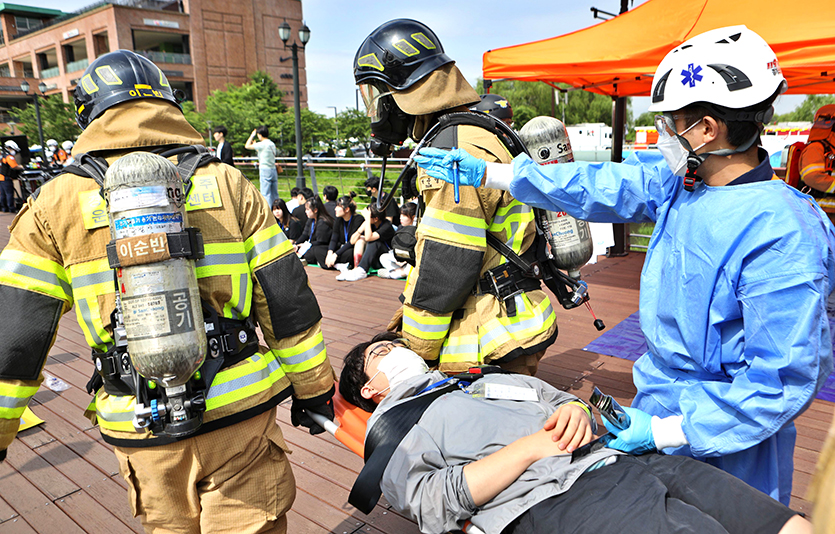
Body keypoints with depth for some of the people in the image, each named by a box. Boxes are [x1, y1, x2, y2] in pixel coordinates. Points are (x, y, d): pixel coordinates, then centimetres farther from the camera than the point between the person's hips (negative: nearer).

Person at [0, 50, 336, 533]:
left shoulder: (58, 202, -2)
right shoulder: (227, 183, -3)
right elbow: (287, 299, -3)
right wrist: (313, 385, 8)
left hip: (141, 432, 1)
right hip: (240, 411, -1)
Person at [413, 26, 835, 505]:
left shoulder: (782, 237, -28)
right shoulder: (677, 181, -6)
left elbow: (782, 382, -25)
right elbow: (593, 187, 1)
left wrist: (661, 431, -25)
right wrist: (485, 172, 3)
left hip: (725, 441, -7)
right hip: (658, 402, 7)